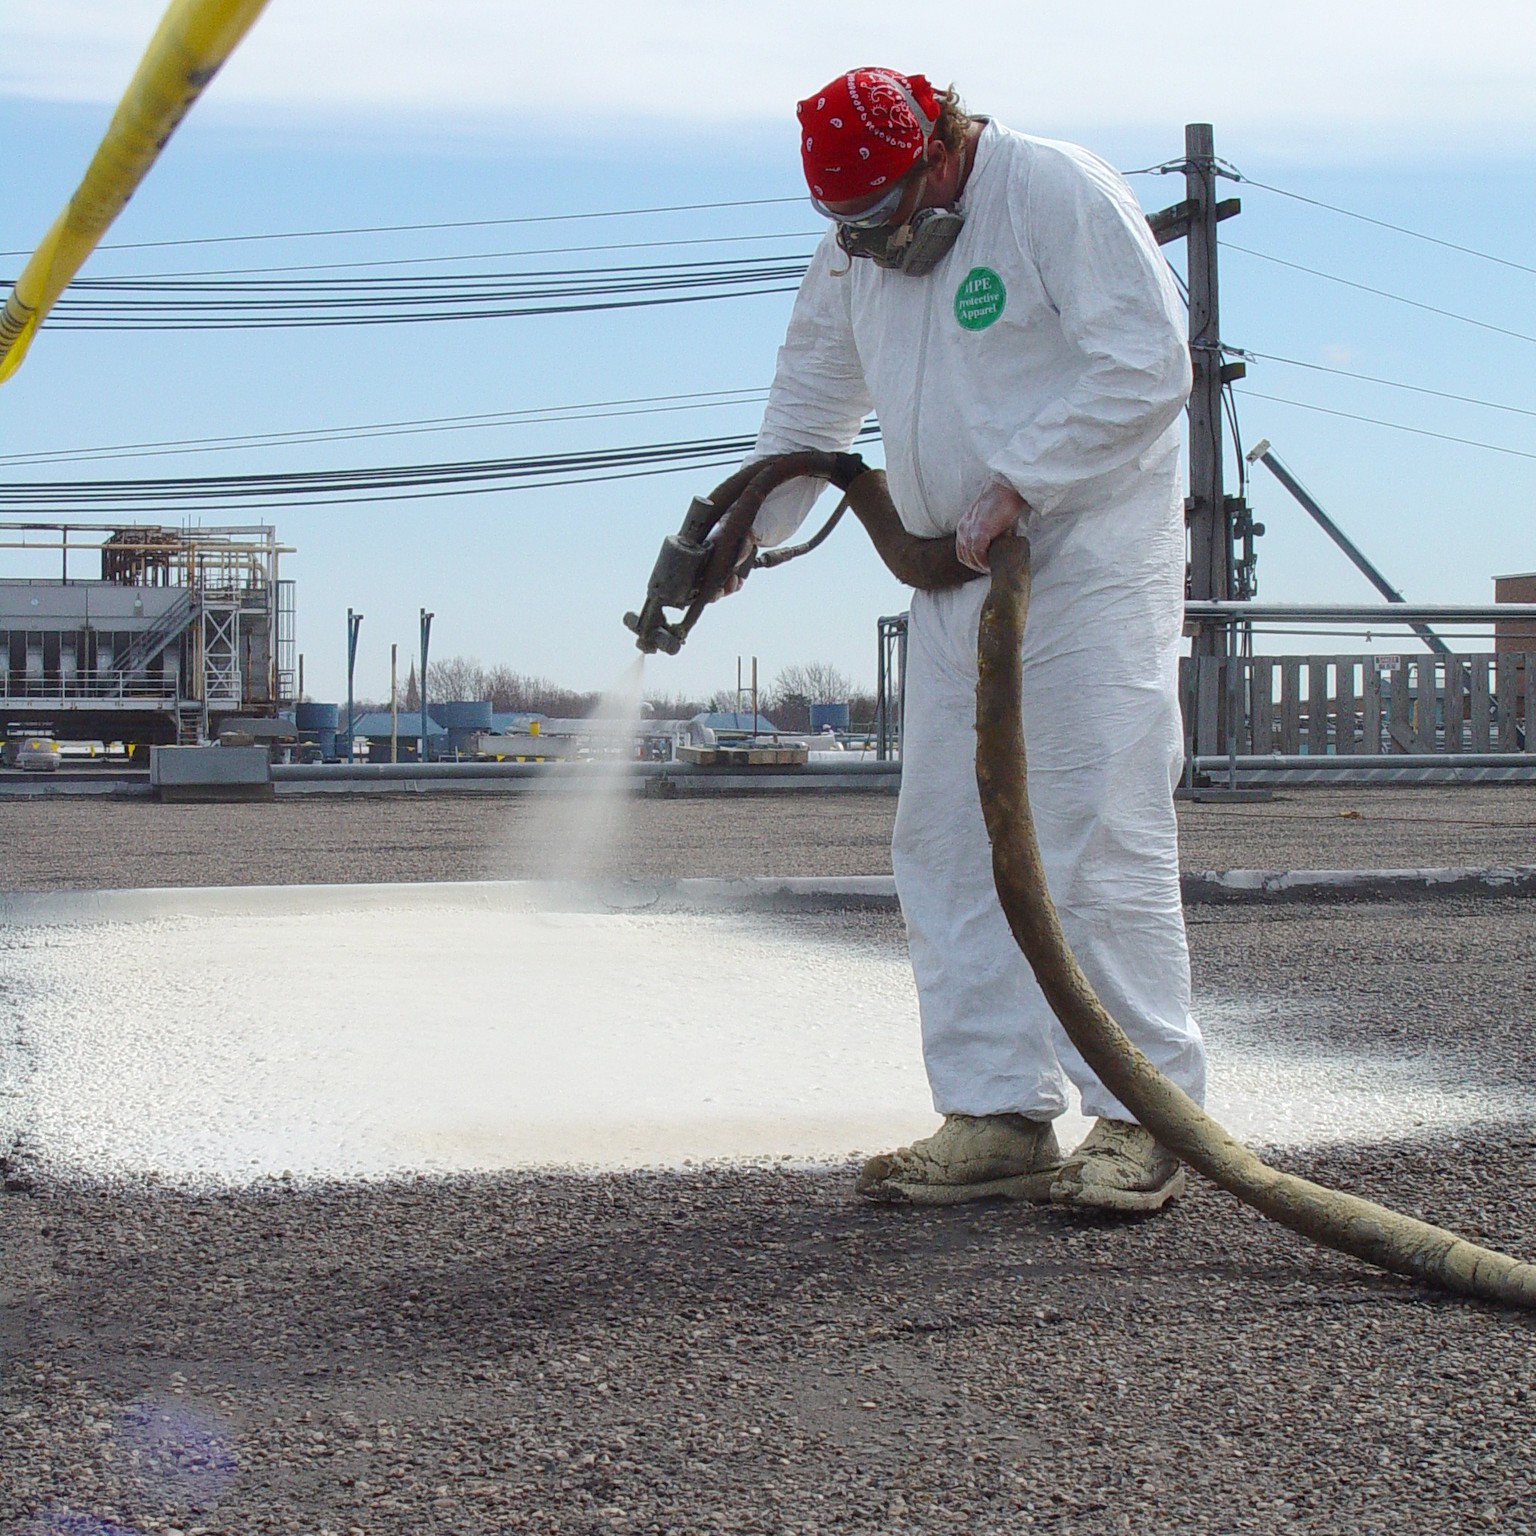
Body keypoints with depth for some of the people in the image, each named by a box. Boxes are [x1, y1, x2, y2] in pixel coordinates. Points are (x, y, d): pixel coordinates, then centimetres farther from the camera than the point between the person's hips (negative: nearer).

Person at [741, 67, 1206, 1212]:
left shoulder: (1058, 193, -9)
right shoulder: (852, 252, 13)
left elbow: (1150, 366, -15)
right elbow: (810, 407, 27)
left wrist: (1020, 483, -18)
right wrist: (741, 529, 18)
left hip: (1092, 566, -7)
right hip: (954, 581, 7)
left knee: (1100, 842, -10)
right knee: (947, 848, 1)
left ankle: (1146, 1121, -3)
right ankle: (999, 1116, 5)